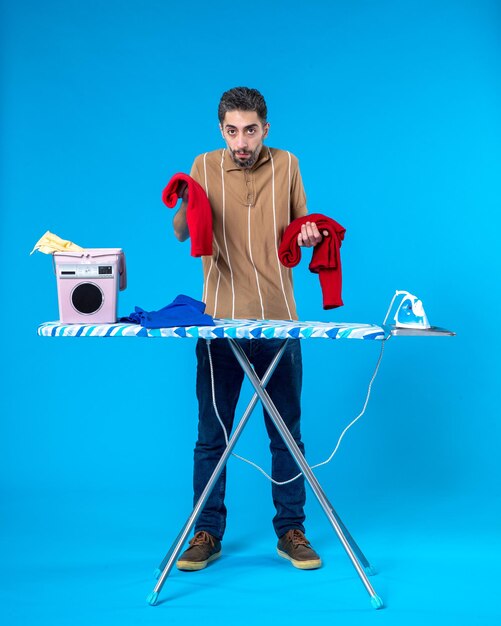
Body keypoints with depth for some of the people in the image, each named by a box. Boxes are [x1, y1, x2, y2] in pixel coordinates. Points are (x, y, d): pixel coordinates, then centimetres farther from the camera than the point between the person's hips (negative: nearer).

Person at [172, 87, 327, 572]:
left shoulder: (286, 166, 3)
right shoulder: (205, 167, 1)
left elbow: (300, 226, 12)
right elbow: (183, 235, 3)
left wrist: (309, 235, -10)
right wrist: (185, 206, -18)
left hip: (279, 322, 1)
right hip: (220, 322, 0)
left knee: (287, 434, 7)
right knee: (211, 435, 5)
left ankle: (290, 531, 19)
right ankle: (207, 534, 17)